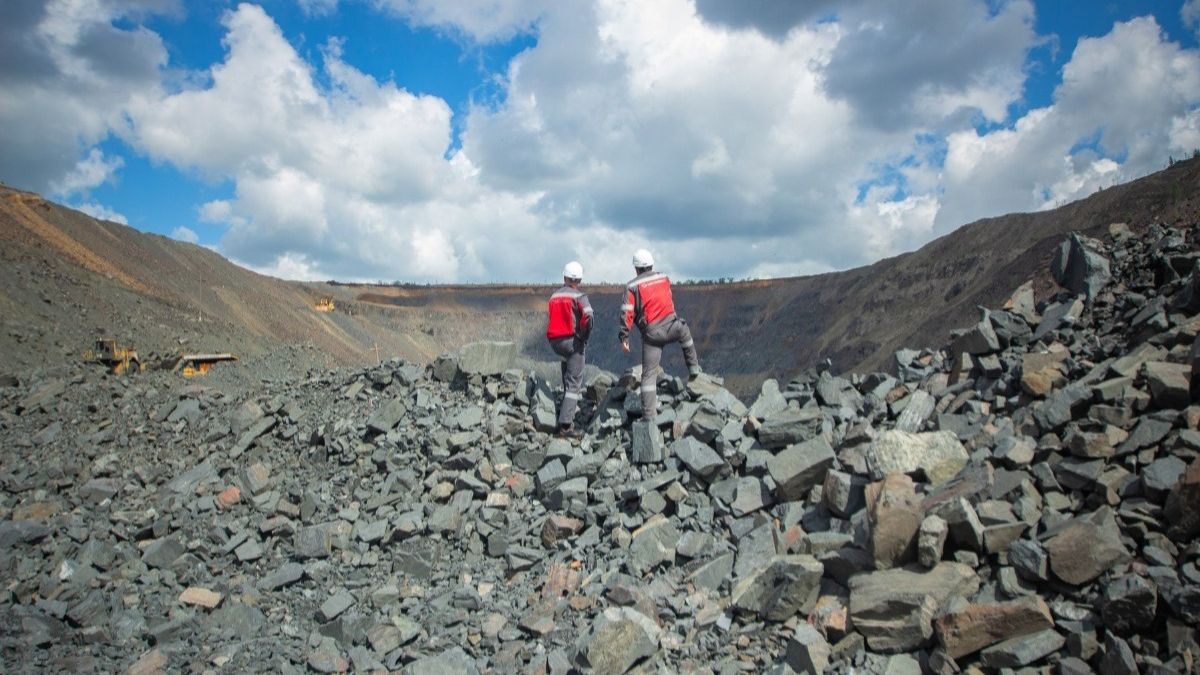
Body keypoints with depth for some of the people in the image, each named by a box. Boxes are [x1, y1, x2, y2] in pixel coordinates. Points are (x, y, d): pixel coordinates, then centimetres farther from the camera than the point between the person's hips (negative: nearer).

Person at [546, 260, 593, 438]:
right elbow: (588, 316, -22)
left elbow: (553, 318, 12)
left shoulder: (554, 296, 12)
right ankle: (565, 425, -9)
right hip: (572, 340, -5)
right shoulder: (578, 296, -6)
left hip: (554, 341, 5)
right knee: (574, 383, -2)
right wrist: (585, 336, -8)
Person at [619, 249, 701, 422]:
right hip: (671, 327, 2)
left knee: (649, 375, 3)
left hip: (652, 334, -2)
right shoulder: (664, 278, 8)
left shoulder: (632, 286, -4)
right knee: (685, 332, 39)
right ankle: (694, 368, 44)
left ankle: (648, 416, 2)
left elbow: (627, 313, -9)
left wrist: (624, 337, -6)